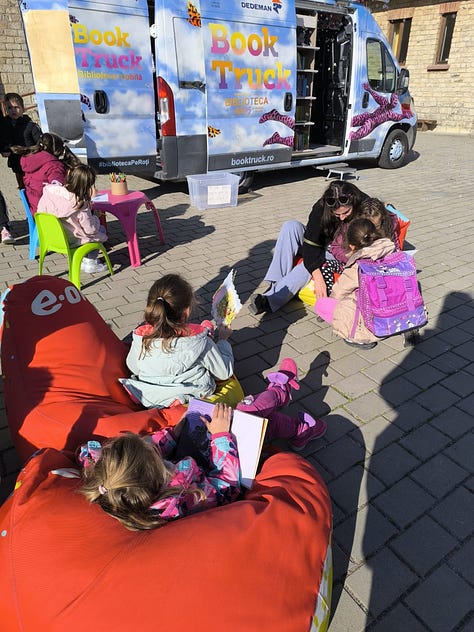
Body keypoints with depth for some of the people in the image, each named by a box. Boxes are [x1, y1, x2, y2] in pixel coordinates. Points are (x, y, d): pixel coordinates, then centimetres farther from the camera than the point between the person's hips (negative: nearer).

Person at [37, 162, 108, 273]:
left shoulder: (49, 191, -11)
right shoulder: (80, 205, -27)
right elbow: (91, 229, -20)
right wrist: (95, 218, 1)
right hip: (68, 241, -7)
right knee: (101, 230, 14)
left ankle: (81, 259, 29)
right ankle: (89, 262, 16)